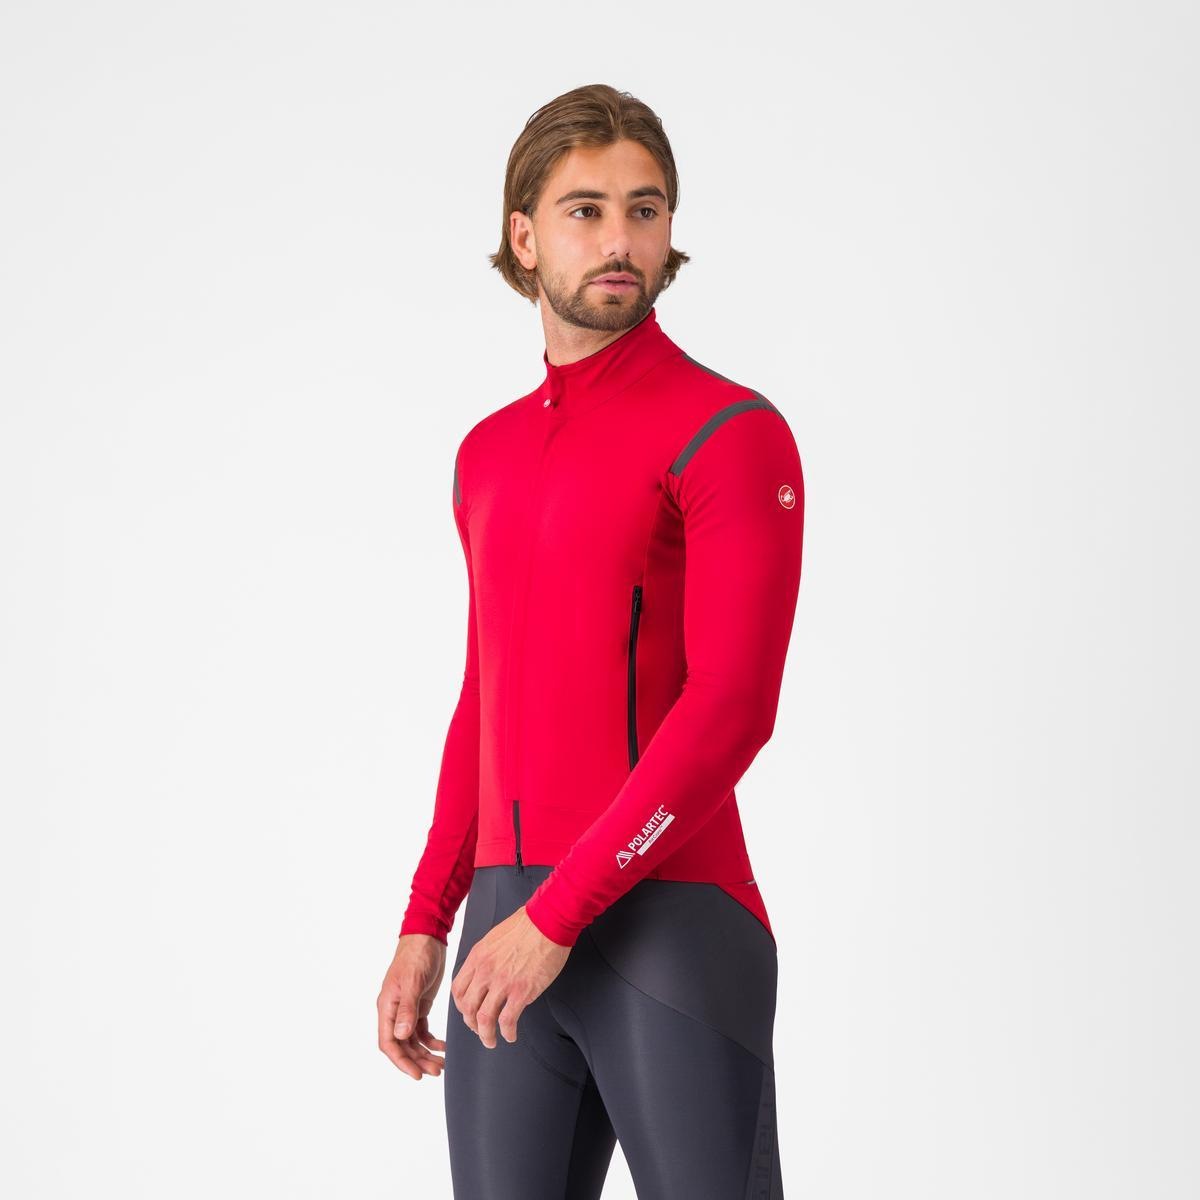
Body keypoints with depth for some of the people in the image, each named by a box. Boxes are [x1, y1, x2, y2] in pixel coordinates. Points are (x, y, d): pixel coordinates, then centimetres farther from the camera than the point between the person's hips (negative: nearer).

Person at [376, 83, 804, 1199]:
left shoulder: (731, 433, -7)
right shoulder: (491, 453, 17)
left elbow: (731, 708, -15)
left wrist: (556, 917, -17)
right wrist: (424, 928, 16)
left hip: (671, 920, -6)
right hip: (511, 929, 7)